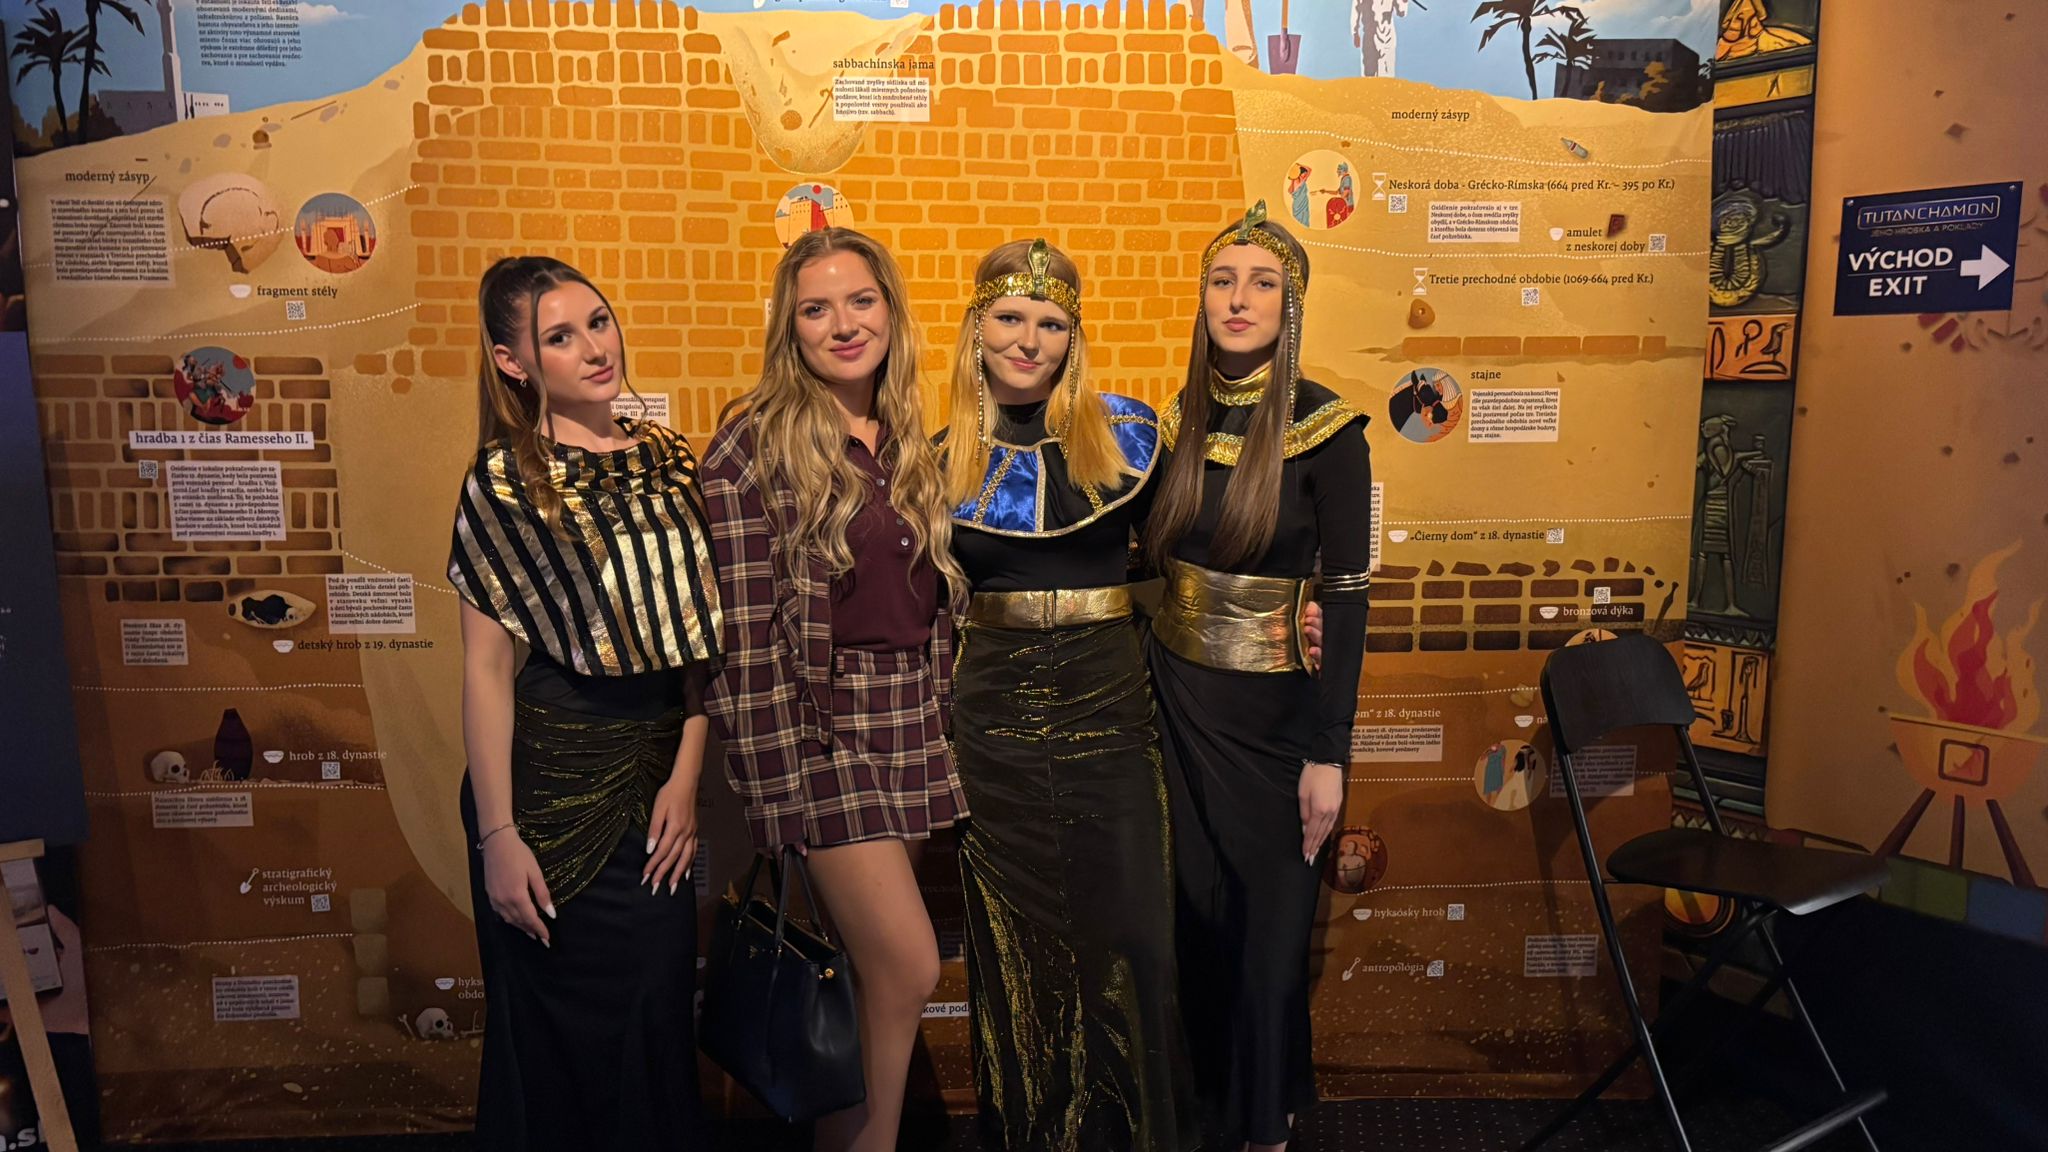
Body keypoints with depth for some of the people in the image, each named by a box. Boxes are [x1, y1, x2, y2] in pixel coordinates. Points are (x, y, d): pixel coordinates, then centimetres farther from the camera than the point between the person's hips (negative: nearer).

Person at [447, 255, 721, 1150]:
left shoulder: (666, 460, 4)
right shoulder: (505, 480, -8)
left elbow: (694, 630, 6)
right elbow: (486, 668, -11)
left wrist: (686, 775, -1)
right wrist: (497, 834, -13)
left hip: (656, 780, 4)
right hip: (550, 777, -4)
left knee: (658, 1020, 13)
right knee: (556, 1038, 11)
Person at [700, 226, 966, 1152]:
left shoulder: (910, 438, 10)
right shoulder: (755, 443, -9)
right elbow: (743, 628, -12)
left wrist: (943, 723, 13)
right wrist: (774, 779, -14)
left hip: (913, 728, 6)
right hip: (820, 728, -6)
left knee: (868, 977, 13)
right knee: (909, 970, -7)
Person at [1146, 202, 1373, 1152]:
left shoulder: (1325, 428, -13)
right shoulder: (1179, 419, 2)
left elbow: (1346, 595, -13)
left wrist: (1328, 753, -15)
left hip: (1274, 707, -4)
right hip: (1178, 696, 4)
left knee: (1269, 916, 9)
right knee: (1197, 904, 15)